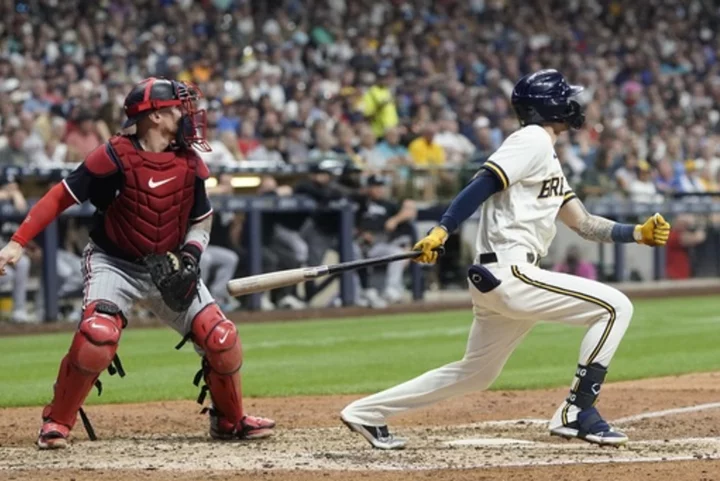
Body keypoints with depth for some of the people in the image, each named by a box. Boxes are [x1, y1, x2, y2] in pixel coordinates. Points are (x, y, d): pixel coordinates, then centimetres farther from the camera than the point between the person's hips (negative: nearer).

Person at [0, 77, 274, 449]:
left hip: (168, 267, 5)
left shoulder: (189, 162, -3)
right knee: (97, 336, -29)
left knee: (221, 338, -6)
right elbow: (60, 197, -15)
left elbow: (201, 219, 10)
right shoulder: (115, 157, -18)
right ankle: (57, 420, -8)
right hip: (114, 264, -5)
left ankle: (230, 421, 20)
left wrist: (191, 255, -10)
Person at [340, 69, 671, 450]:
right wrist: (441, 232, -28)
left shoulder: (548, 160, 24)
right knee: (614, 306, -9)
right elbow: (483, 184, -18)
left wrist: (638, 233, 12)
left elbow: (582, 223, 23)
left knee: (476, 373, 19)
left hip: (497, 280, 10)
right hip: (509, 275, -10)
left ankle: (367, 413, 24)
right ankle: (577, 412, -8)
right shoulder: (533, 140, -7)